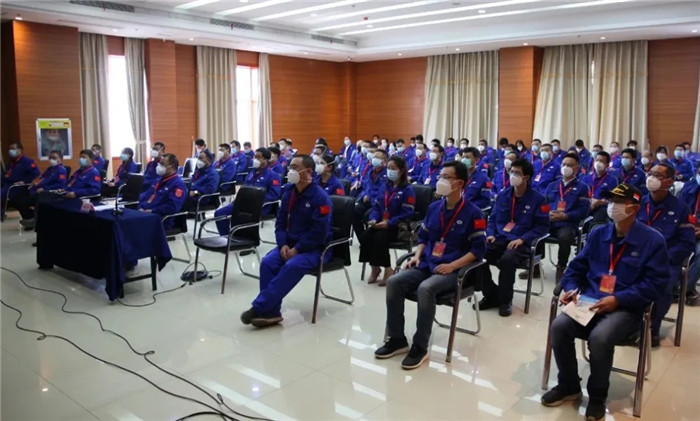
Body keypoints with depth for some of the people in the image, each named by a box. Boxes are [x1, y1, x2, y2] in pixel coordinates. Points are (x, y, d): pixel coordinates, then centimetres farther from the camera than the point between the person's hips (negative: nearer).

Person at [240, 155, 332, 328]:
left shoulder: (320, 197, -16)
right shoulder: (289, 191, 5)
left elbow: (319, 232, -20)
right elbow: (280, 221, 9)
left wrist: (297, 250, -21)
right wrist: (283, 244, -8)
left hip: (315, 248, -6)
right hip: (290, 244, 6)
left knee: (292, 266, -33)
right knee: (267, 262, -21)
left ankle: (258, 308, -27)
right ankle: (271, 312, -19)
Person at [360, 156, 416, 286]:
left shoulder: (408, 190, -7)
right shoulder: (385, 186, 15)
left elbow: (407, 214, -15)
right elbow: (376, 205, 14)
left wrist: (389, 223, -23)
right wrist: (373, 219, -7)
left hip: (398, 227, -6)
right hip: (380, 224, 6)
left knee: (379, 238, -31)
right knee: (365, 236, -20)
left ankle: (388, 270, -14)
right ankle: (375, 267, -4)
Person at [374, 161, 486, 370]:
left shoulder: (472, 213, -7)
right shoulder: (433, 207, 10)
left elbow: (478, 249, -10)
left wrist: (452, 266, -19)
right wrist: (417, 256, 0)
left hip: (454, 271, -6)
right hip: (427, 264, 6)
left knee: (425, 288, -35)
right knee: (393, 282, -18)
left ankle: (420, 347, -20)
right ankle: (397, 339, -5)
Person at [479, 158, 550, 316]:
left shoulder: (538, 199, 0)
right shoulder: (503, 195, 14)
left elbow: (542, 226, -4)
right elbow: (493, 218, 19)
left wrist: (522, 239, -17)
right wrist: (490, 234, -2)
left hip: (521, 242, -5)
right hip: (499, 238, 5)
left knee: (507, 259, -38)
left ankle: (505, 300, -12)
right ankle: (491, 295, -4)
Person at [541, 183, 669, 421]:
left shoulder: (652, 241, -3)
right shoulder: (597, 234, 12)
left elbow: (654, 283, -8)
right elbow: (577, 267, 16)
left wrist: (618, 299, -18)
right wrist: (571, 288, -6)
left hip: (626, 308, -4)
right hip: (589, 302, 5)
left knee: (600, 337, -34)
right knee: (559, 327, -23)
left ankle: (597, 397, -6)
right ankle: (568, 386, 2)